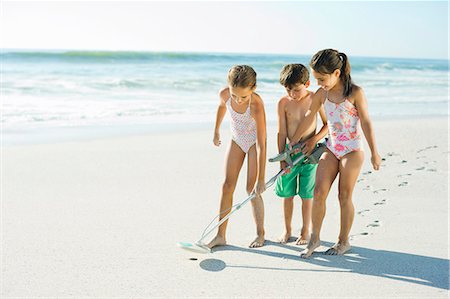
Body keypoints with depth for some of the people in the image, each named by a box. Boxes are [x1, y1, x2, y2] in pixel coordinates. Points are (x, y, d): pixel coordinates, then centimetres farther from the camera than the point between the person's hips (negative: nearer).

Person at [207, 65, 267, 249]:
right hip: (236, 140, 5)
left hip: (254, 142, -4)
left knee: (252, 189, -5)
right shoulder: (224, 95, -23)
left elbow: (261, 144, -35)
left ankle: (260, 233, 14)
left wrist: (261, 178, -35)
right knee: (227, 186, 0)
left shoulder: (256, 105, -36)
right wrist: (216, 131, 18)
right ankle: (221, 236, 6)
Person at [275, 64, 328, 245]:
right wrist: (282, 158, -8)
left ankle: (306, 231, 22)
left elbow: (328, 124, 2)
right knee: (287, 194, 9)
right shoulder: (283, 103, -6)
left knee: (306, 195, 6)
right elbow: (282, 132, -5)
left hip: (309, 152, -1)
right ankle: (287, 230, 26)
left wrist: (314, 139, -14)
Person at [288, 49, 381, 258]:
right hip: (331, 149, 4)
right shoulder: (322, 94, 1)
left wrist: (374, 153, -8)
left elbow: (366, 123, -9)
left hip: (352, 150, -4)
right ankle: (314, 238, 10)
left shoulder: (355, 92, -12)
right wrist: (293, 142, 20)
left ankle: (343, 241, 19)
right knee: (318, 192, -4)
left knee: (345, 196, 4)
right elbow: (309, 117, 13)